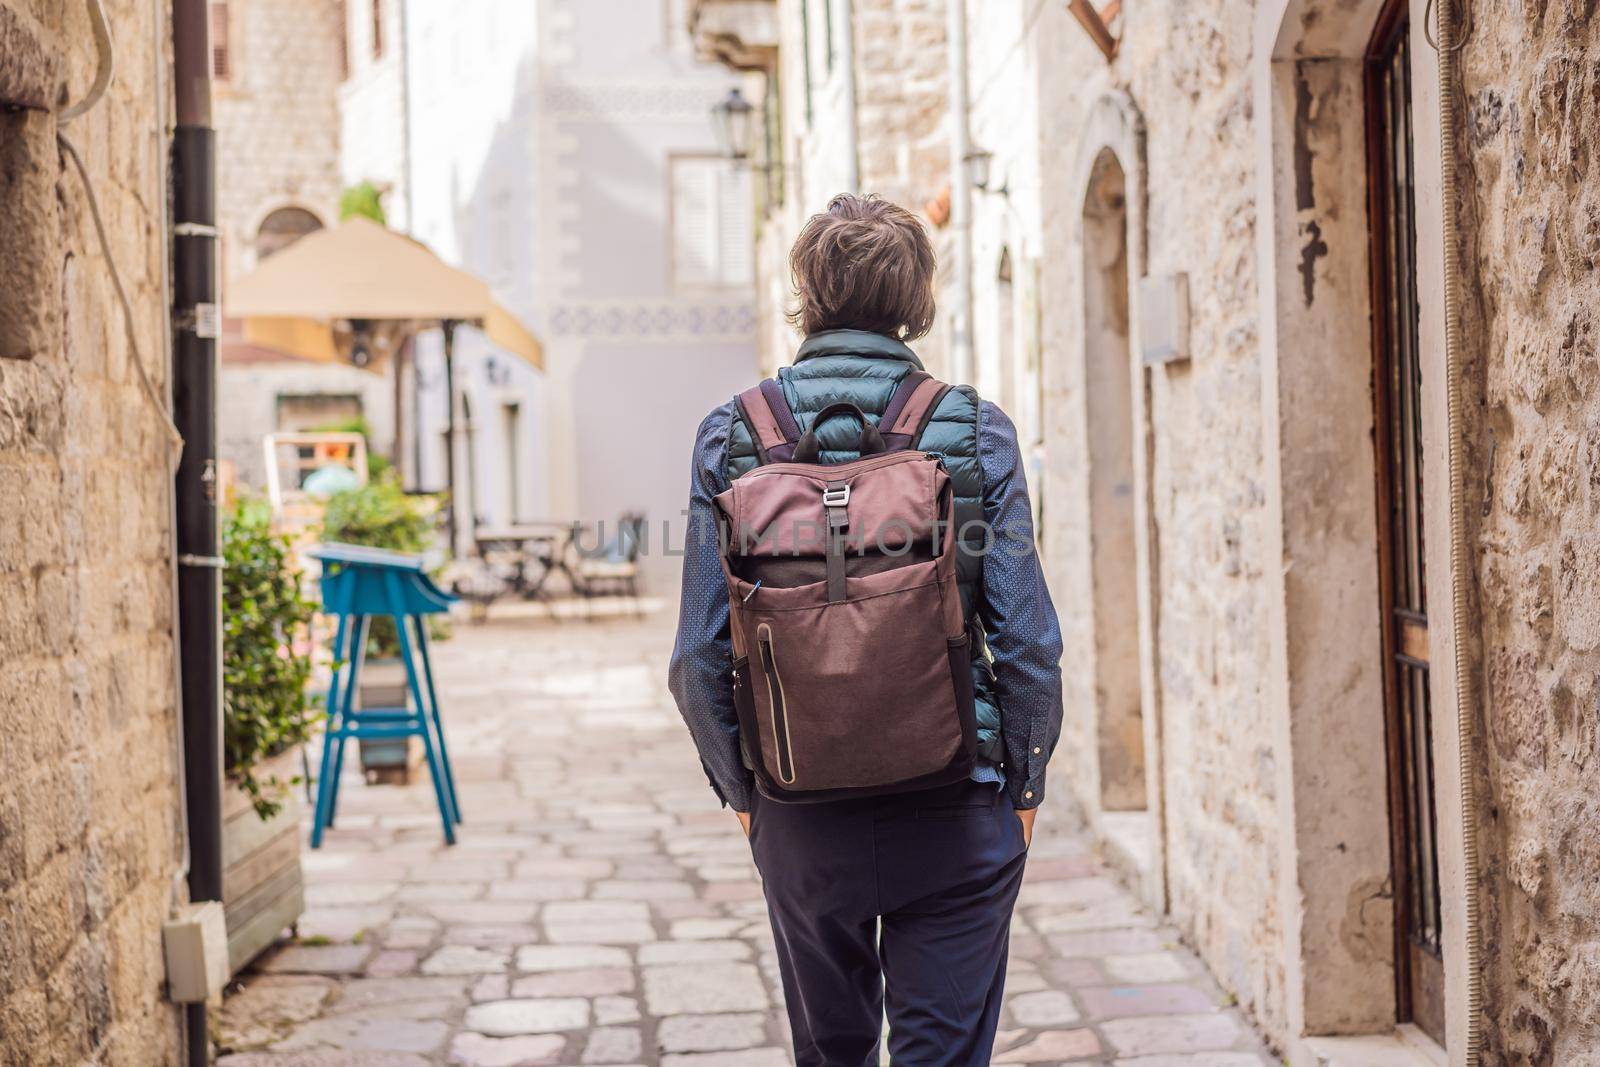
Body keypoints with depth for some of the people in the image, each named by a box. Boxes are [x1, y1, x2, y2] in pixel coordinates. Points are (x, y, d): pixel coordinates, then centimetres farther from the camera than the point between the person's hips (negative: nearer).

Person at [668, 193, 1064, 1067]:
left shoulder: (731, 436, -4)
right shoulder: (976, 430, -6)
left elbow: (699, 656, -4)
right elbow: (1027, 641, -8)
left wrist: (740, 789, 10)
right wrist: (1024, 785, 6)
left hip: (799, 819, 2)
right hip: (954, 808, -1)